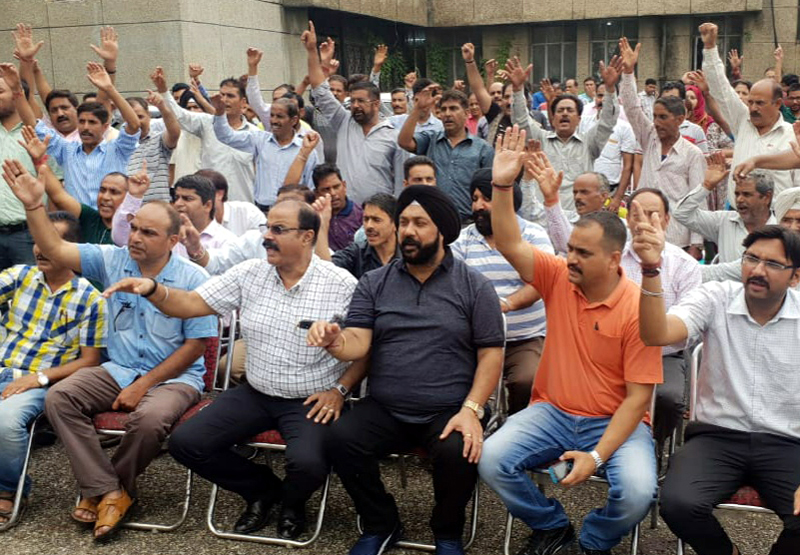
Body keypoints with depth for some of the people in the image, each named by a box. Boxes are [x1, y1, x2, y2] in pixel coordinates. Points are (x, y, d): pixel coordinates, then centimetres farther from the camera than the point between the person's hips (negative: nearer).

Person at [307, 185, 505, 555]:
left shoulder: (475, 287, 2)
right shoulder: (373, 283, 7)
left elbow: (491, 354, -1)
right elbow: (358, 343, -3)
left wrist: (471, 409, -14)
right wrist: (336, 340, -27)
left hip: (449, 411, -2)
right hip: (383, 410, 2)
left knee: (459, 453, -31)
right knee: (340, 438, -24)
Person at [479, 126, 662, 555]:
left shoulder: (637, 310, -14)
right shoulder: (558, 277, -3)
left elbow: (638, 396, -14)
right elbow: (508, 244, -12)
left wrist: (597, 455, -22)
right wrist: (502, 184, -25)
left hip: (614, 421, -3)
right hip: (552, 411, 3)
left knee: (638, 491, -30)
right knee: (491, 460, -20)